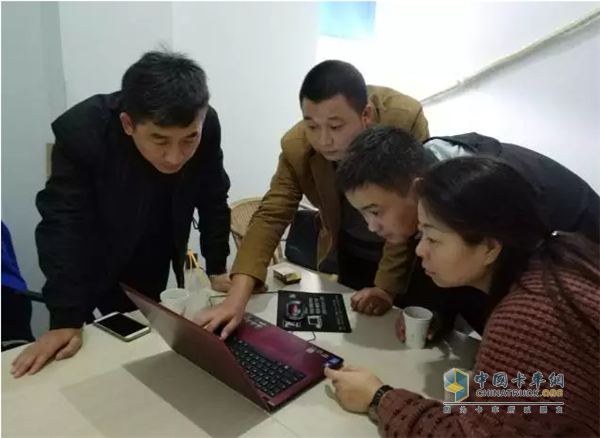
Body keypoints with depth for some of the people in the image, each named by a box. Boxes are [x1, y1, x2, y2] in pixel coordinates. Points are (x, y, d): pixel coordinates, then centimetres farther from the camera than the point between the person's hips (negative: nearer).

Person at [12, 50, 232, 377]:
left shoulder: (206, 126, -24)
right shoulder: (81, 131, -32)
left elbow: (213, 201, -11)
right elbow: (63, 223, -30)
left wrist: (217, 269, -11)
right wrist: (65, 320, -33)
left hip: (156, 266, 3)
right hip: (96, 266, -2)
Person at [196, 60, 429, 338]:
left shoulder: (406, 121, -32)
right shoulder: (296, 147, -23)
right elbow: (271, 216, -24)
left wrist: (385, 287, -31)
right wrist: (237, 297, -35)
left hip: (413, 251, -2)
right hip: (352, 254, 3)